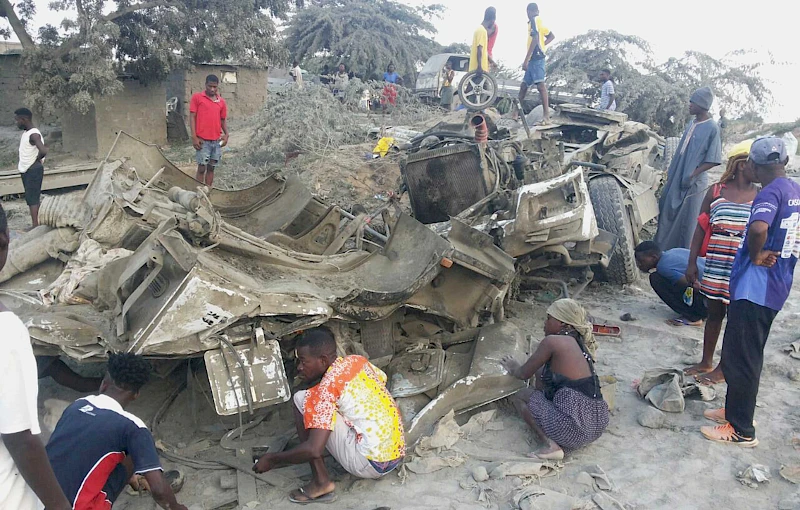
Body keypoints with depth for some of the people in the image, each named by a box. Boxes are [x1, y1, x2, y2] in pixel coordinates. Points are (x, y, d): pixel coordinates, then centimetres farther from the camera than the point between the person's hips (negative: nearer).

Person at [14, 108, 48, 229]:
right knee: (30, 198, 12)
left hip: (33, 170, -9)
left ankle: (36, 226, -9)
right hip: (26, 170, 9)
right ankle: (36, 225, 18)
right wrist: (21, 163, 13)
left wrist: (37, 159, -15)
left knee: (32, 198, -10)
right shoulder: (26, 133, 10)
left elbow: (43, 151, -35)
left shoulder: (34, 134, -19)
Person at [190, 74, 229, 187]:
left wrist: (226, 134, 0)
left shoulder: (222, 102, 11)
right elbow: (192, 117, -2)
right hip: (203, 140, -4)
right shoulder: (197, 97, 0)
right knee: (201, 168, -3)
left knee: (211, 168, 9)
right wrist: (194, 137, -10)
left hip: (217, 140, 4)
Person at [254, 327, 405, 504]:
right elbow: (382, 380, 28)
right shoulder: (358, 360, 5)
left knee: (302, 400, -5)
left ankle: (321, 483, -3)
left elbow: (314, 449, -21)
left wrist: (273, 459, -6)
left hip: (370, 464, -8)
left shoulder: (327, 387, -16)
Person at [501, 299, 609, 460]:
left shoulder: (553, 341, -10)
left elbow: (524, 374, 1)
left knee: (519, 396, 12)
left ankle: (550, 445, -5)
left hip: (575, 429, -8)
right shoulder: (579, 344, 14)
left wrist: (513, 368, 22)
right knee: (542, 373, 23)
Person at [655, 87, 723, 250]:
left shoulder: (712, 128, -14)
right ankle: (664, 249, 29)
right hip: (677, 178, 8)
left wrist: (692, 175, -20)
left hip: (693, 183, -8)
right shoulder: (692, 124, 8)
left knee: (687, 220, 2)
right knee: (668, 214, 15)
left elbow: (713, 160, -15)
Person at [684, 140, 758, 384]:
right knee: (714, 313, 14)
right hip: (715, 266, 1)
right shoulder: (716, 192, 1)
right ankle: (706, 362, 29)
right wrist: (692, 263, 1)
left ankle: (724, 368, 20)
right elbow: (701, 229, 4)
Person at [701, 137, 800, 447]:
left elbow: (758, 228, -37)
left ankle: (741, 430, 6)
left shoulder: (771, 192, -17)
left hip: (754, 287, -9)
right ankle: (735, 410, 33)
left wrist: (756, 256, -19)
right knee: (748, 355, 20)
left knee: (740, 358, -2)